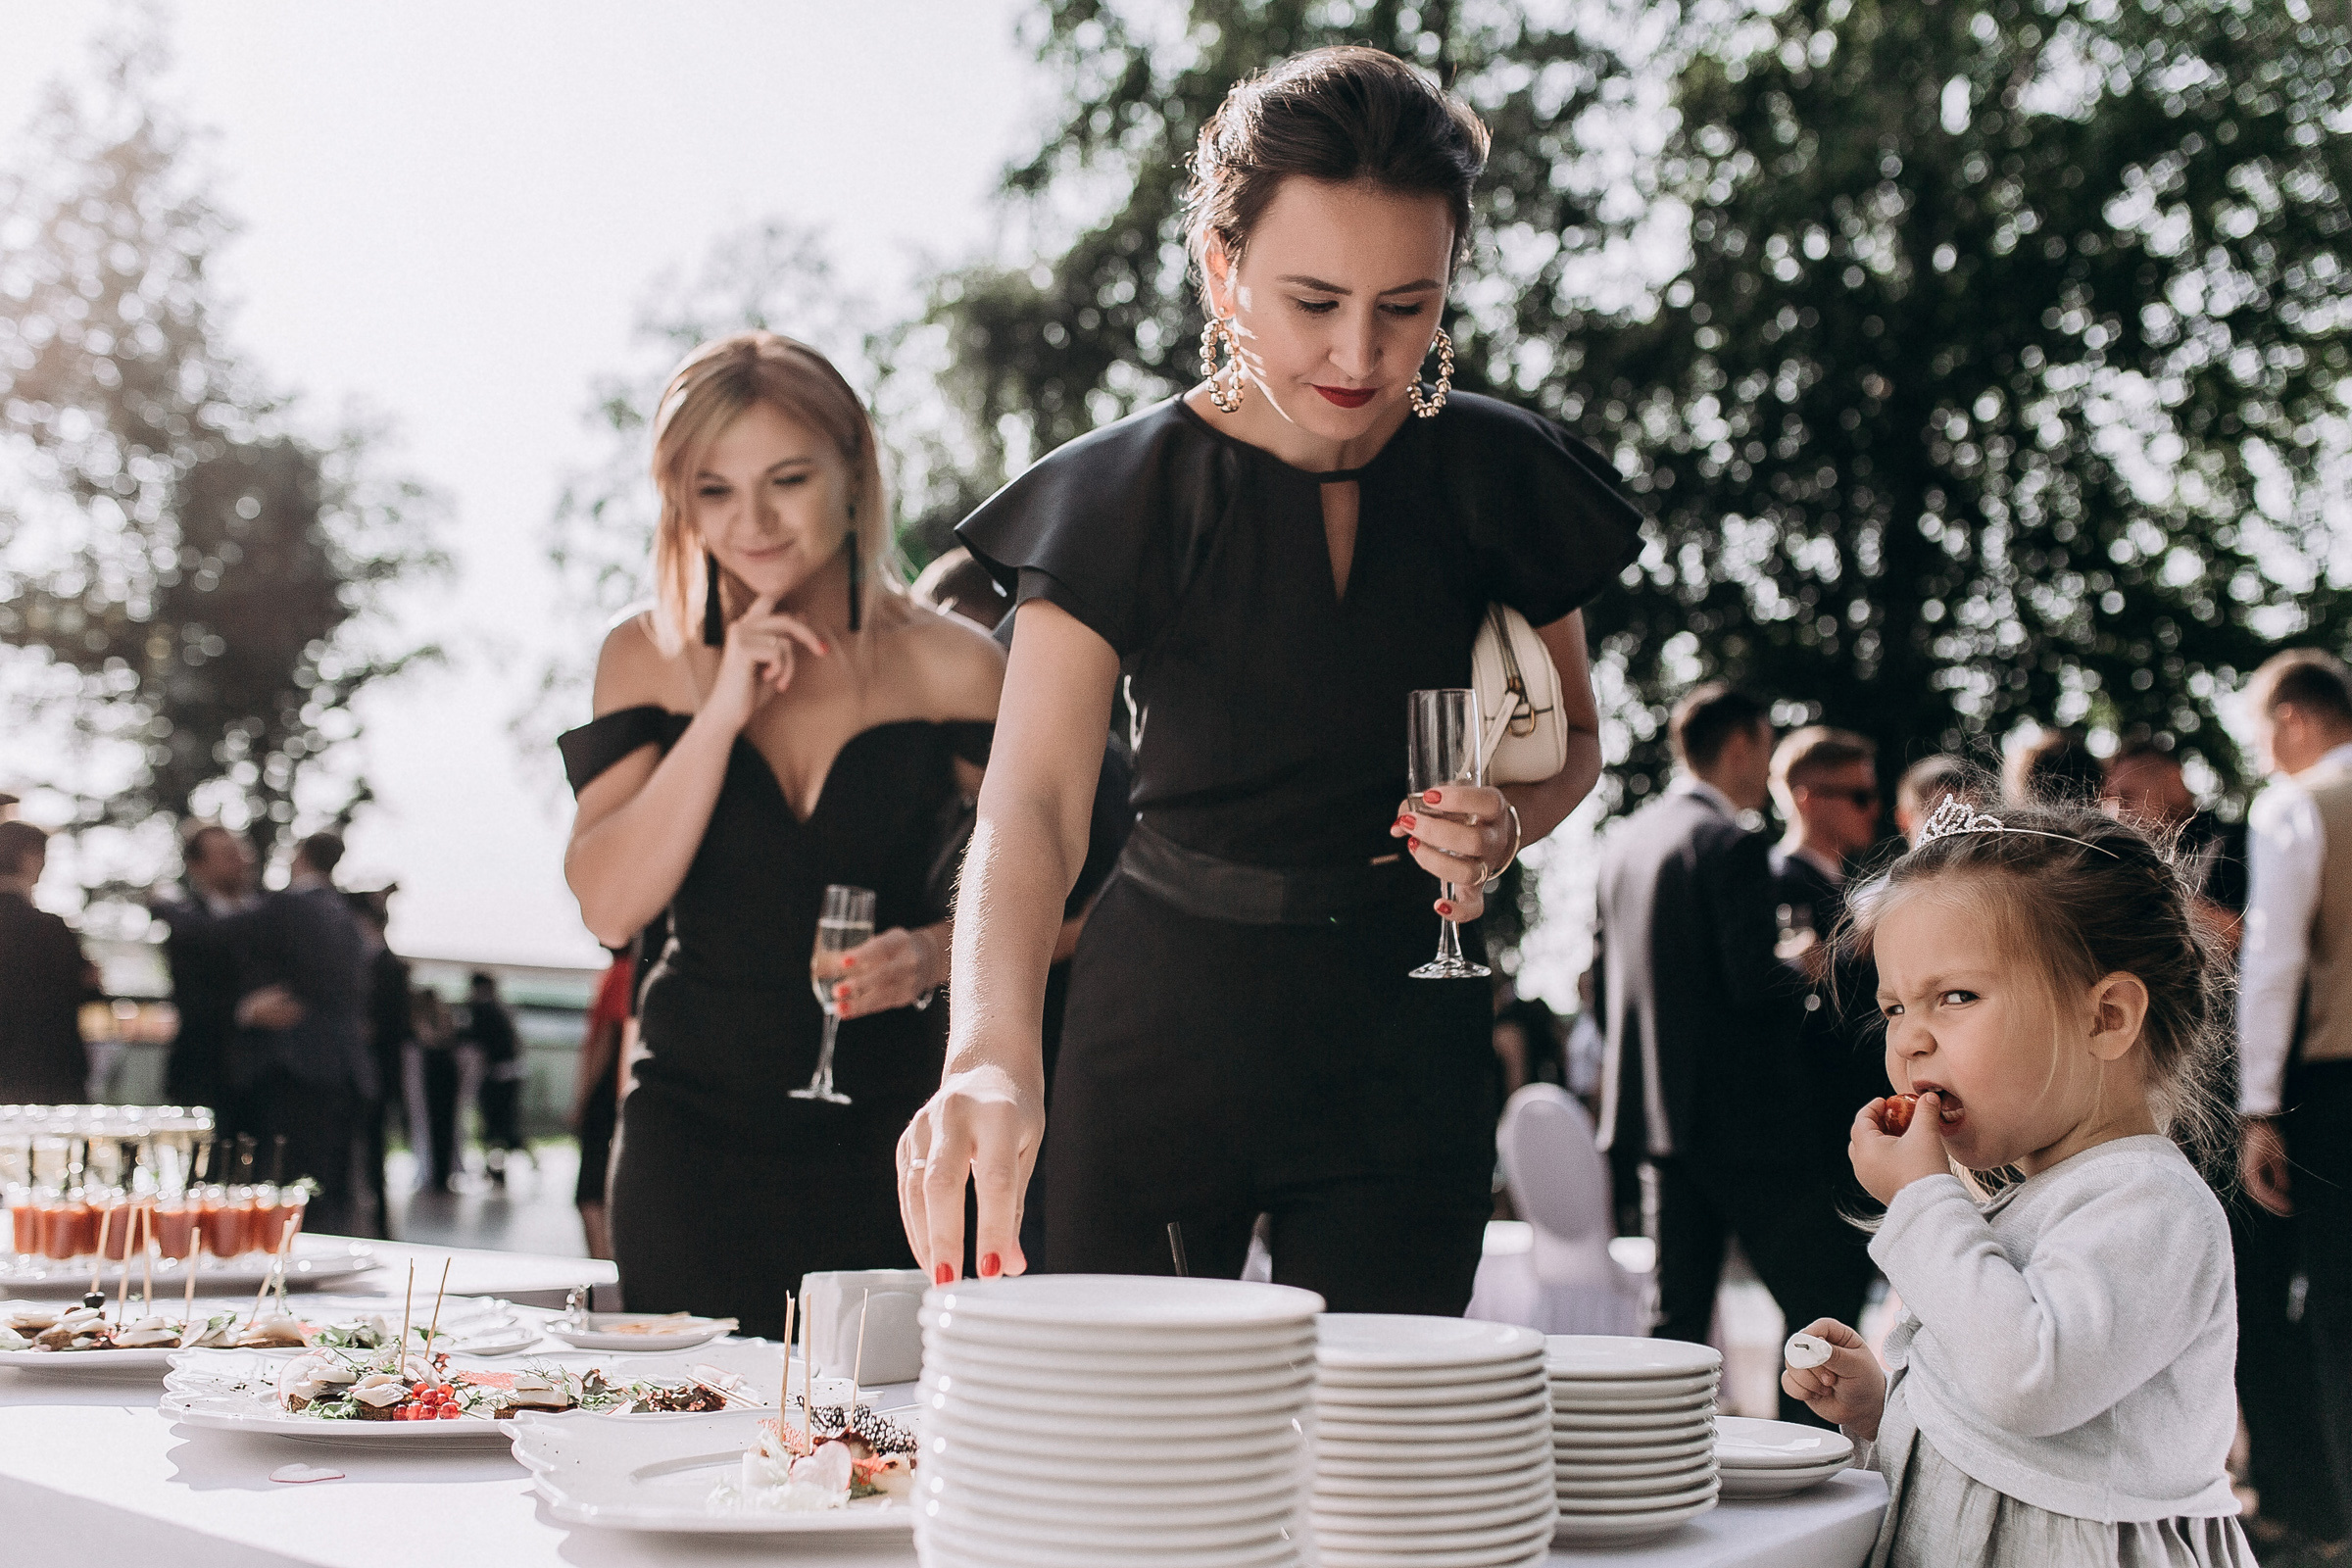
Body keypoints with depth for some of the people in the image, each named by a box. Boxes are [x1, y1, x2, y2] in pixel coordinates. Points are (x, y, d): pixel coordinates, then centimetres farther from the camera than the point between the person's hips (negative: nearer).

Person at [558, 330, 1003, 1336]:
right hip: (695, 1132, 2)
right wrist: (721, 713, -12)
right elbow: (608, 906, -5)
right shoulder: (650, 660, 4)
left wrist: (934, 953, -15)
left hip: (885, 1134, -1)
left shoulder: (947, 668, -2)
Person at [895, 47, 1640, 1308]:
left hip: (1405, 1029, 1)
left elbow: (1570, 738, 13)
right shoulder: (1124, 495, -11)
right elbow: (1034, 795, -23)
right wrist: (991, 1052, -41)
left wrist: (1507, 824, -12)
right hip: (1167, 1008, -1)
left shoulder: (1497, 480, -3)